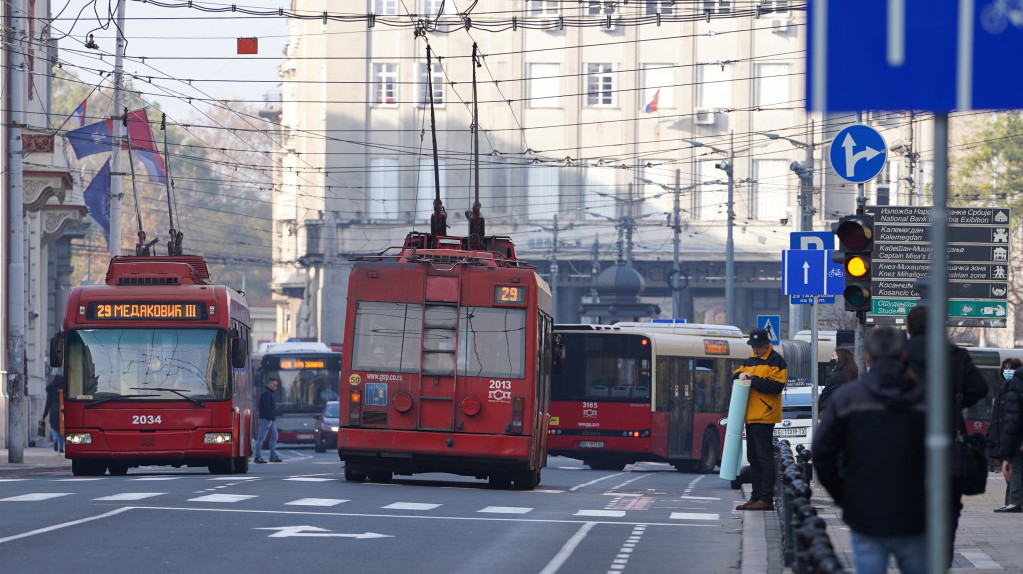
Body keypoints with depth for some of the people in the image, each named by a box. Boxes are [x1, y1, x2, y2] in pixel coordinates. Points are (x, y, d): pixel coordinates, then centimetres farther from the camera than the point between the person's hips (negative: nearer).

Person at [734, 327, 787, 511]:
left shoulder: (775, 361, -7)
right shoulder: (750, 361, 19)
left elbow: (776, 386, -17)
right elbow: (736, 375, 23)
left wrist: (753, 380, -17)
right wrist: (741, 375, 0)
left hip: (765, 417, -9)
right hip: (750, 417, 9)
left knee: (764, 458, -9)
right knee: (753, 458, 12)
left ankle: (766, 499, -9)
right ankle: (756, 497, 17)